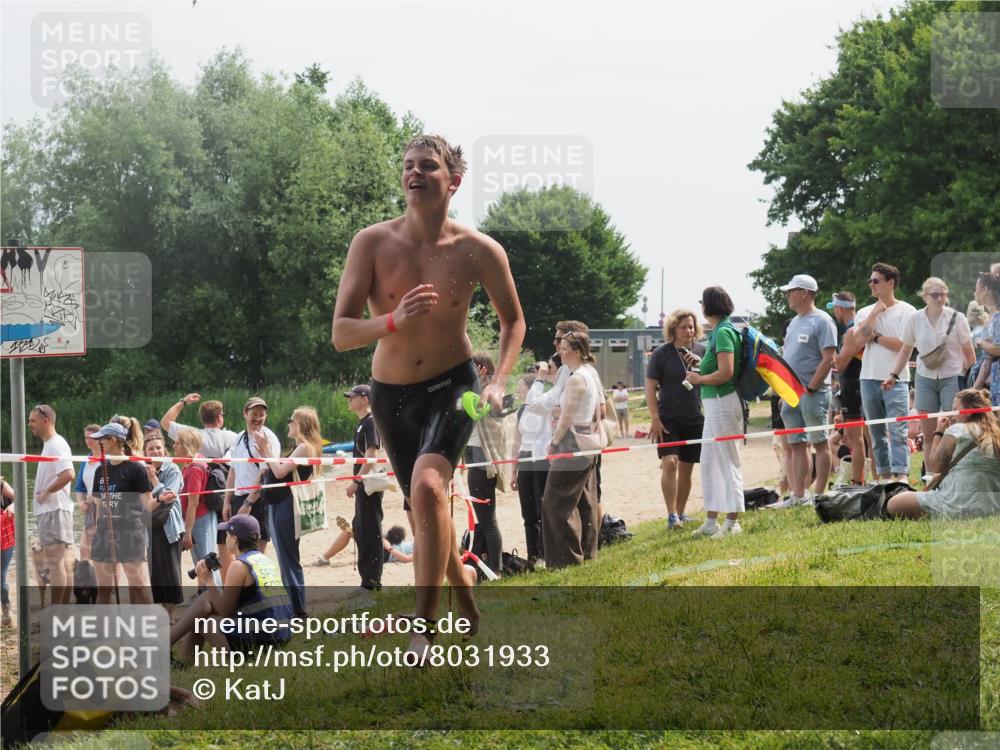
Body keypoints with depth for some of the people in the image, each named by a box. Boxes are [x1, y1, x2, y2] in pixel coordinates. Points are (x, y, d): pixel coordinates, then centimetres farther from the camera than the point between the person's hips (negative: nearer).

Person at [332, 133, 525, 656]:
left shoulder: (479, 252, -11)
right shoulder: (372, 244, -11)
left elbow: (513, 321, 7)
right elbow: (340, 334, -14)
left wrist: (499, 383, -8)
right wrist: (393, 321, -32)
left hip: (451, 387, -3)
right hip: (390, 395, 3)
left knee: (428, 485, -29)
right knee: (424, 507, 15)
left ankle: (424, 626, -24)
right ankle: (470, 612, 39)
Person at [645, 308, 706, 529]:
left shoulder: (701, 351, 6)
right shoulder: (661, 353, -4)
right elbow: (650, 388, -4)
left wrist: (700, 365, -11)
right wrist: (655, 419, -11)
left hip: (695, 419, 4)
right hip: (668, 418, -3)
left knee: (686, 468, 8)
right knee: (670, 463, -16)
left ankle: (681, 513, 19)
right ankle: (671, 516, -15)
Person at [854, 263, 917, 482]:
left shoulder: (906, 311, -1)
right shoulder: (865, 313, 12)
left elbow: (904, 345, -11)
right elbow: (858, 341, -4)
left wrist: (875, 337, -5)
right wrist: (875, 313, -4)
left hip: (895, 379, -5)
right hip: (869, 379, 5)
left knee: (897, 431, -13)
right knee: (877, 433, 9)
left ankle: (901, 476, -19)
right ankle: (885, 476, 16)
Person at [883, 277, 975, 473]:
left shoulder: (957, 319, -5)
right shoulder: (914, 320, 1)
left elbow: (969, 354, 1)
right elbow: (905, 351, 13)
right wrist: (893, 375, 4)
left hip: (952, 378, -3)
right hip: (925, 379, 3)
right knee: (929, 435, 3)